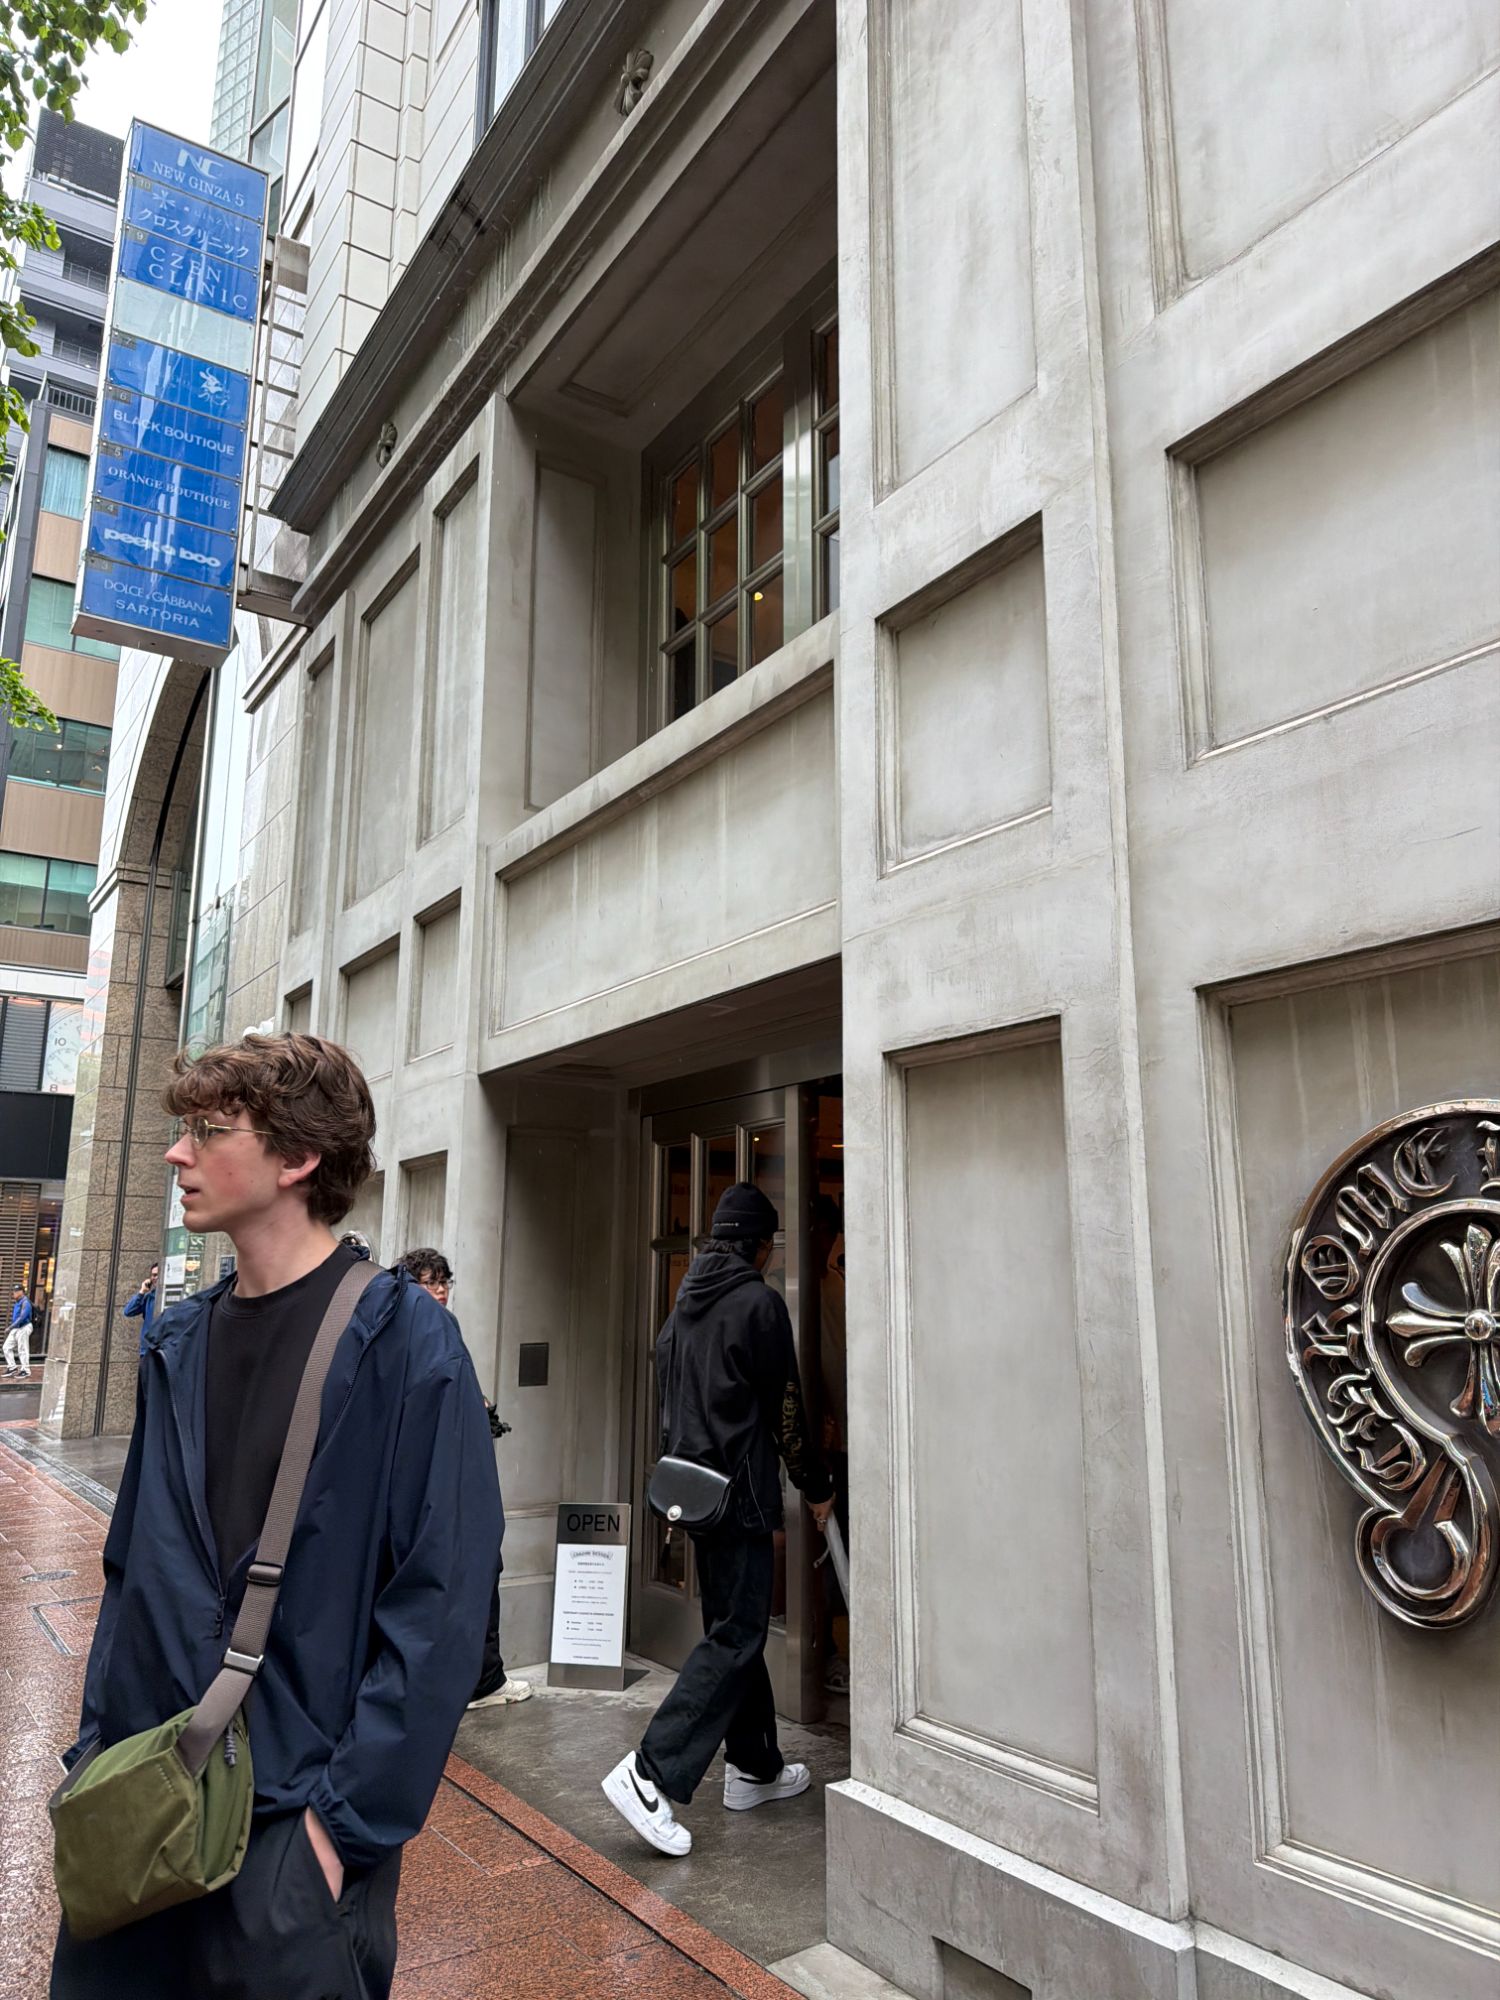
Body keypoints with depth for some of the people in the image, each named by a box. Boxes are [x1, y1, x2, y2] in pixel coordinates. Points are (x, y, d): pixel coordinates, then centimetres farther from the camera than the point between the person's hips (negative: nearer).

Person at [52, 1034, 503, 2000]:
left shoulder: (404, 1341, -17)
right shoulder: (180, 1343, 3)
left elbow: (443, 1603, -18)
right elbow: (133, 1567, 11)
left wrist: (349, 1815, -18)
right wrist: (98, 1750, 6)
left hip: (300, 1821, -5)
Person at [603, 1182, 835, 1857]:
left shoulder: (683, 1306, 11)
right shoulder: (759, 1302, -13)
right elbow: (785, 1410, -10)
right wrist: (817, 1487, 2)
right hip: (741, 1492, -9)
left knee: (736, 1627, 18)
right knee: (735, 1636, -4)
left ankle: (754, 1768, 27)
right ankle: (652, 1774, -9)